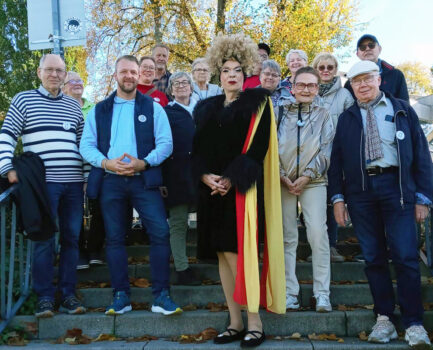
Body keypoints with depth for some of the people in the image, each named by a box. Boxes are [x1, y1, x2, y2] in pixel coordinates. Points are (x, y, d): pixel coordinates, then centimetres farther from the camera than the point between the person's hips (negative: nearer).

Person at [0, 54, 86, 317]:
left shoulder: (74, 105, 16)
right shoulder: (24, 100, 5)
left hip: (74, 182, 4)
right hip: (43, 182, -4)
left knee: (71, 238, 5)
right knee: (44, 239, -3)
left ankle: (68, 294, 14)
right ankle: (45, 297, 6)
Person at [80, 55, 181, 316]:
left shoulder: (153, 107, 7)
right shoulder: (99, 110, 12)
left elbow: (166, 143, -1)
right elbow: (86, 145, 5)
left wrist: (143, 163, -16)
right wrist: (106, 162, -13)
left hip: (144, 179, -2)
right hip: (110, 181, 2)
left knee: (161, 233, -10)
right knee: (114, 238, 5)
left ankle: (161, 295, 0)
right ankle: (121, 296, 16)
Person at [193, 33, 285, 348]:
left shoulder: (256, 102, 2)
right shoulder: (206, 108, 16)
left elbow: (258, 146, -9)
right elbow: (198, 149, 11)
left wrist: (232, 179, -17)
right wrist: (206, 176, -8)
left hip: (243, 188, -5)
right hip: (213, 189, 5)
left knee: (235, 252, -12)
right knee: (223, 255, 5)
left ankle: (255, 324, -2)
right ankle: (235, 323, 13)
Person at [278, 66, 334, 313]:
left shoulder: (323, 115, 10)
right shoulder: (282, 114, 9)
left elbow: (326, 150, 2)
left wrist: (307, 176, -9)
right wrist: (282, 176, -7)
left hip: (314, 181, -1)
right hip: (283, 181, 1)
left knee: (318, 233, -12)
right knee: (287, 237, 1)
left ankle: (322, 294, -5)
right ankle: (289, 293, 7)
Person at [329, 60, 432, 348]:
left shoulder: (402, 110, 9)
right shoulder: (346, 118, 13)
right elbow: (337, 159, 10)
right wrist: (338, 197, 1)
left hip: (396, 185, -2)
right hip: (359, 189, 2)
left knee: (406, 256, -7)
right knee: (374, 257, 4)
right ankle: (385, 319, 13)